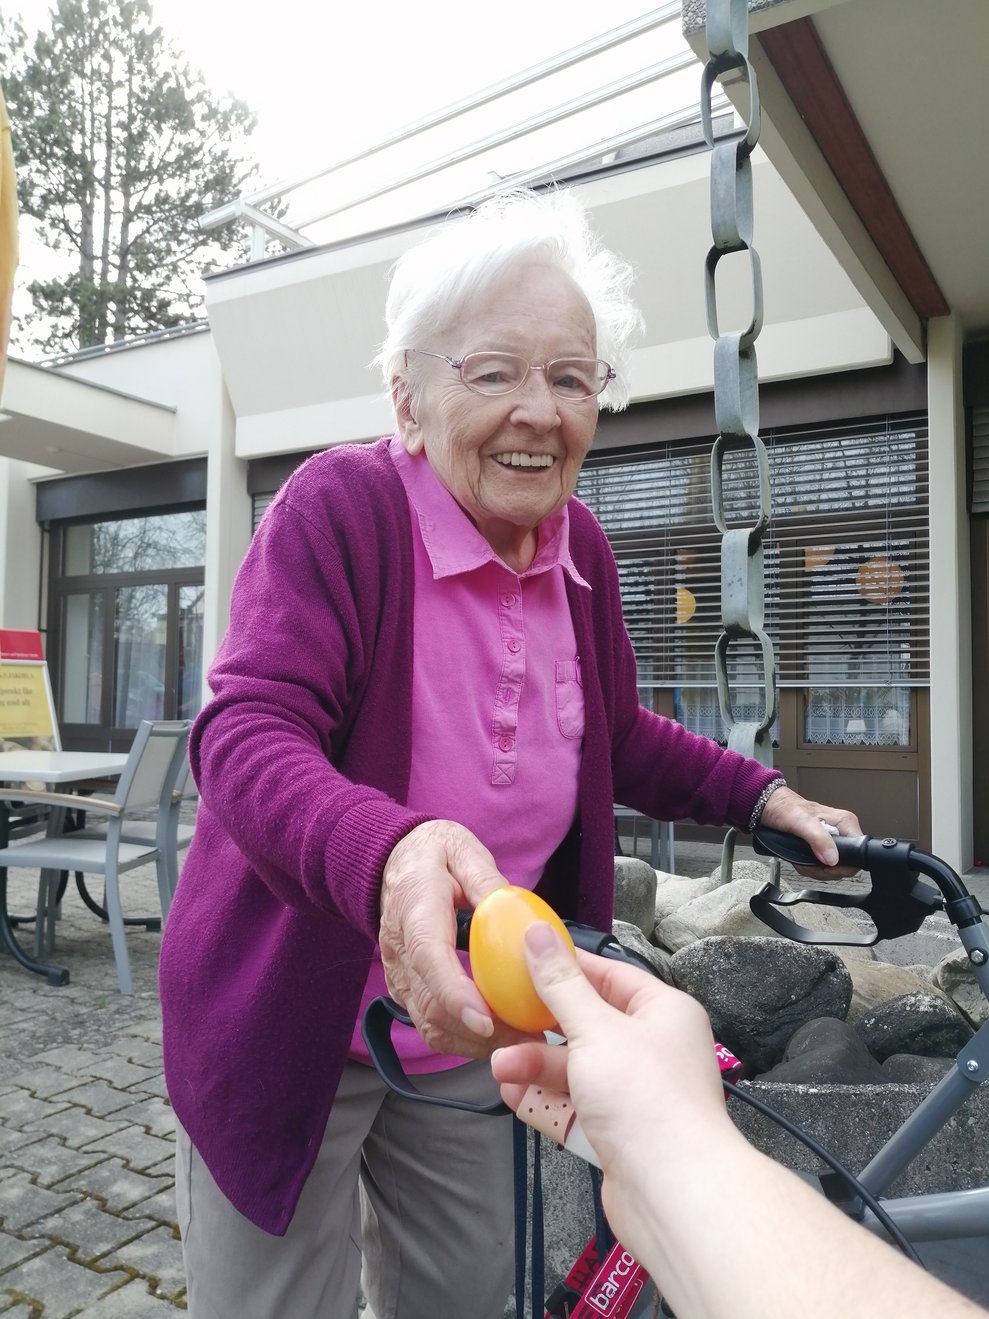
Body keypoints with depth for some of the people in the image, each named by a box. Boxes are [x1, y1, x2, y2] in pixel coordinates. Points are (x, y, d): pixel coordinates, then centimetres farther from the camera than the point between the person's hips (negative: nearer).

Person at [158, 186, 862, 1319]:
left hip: (470, 1022, 6)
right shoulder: (339, 504, -20)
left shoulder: (581, 548, -1)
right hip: (291, 1020, -5)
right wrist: (387, 856, -50)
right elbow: (246, 732, -31)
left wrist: (763, 797, 2)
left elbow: (618, 736, 12)